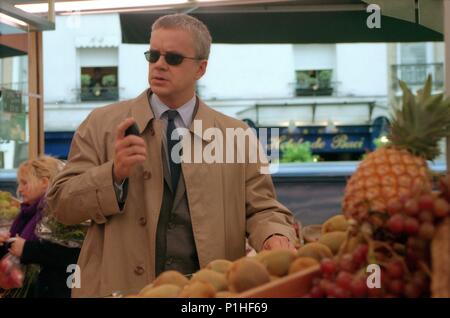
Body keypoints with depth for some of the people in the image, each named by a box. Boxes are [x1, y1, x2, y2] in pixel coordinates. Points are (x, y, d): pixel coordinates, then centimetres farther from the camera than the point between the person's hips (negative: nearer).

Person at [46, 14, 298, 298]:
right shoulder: (102, 123, 4)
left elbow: (261, 208, 6)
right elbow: (62, 204, 1)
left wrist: (275, 237, -16)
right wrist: (114, 173, -15)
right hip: (120, 286, -2)